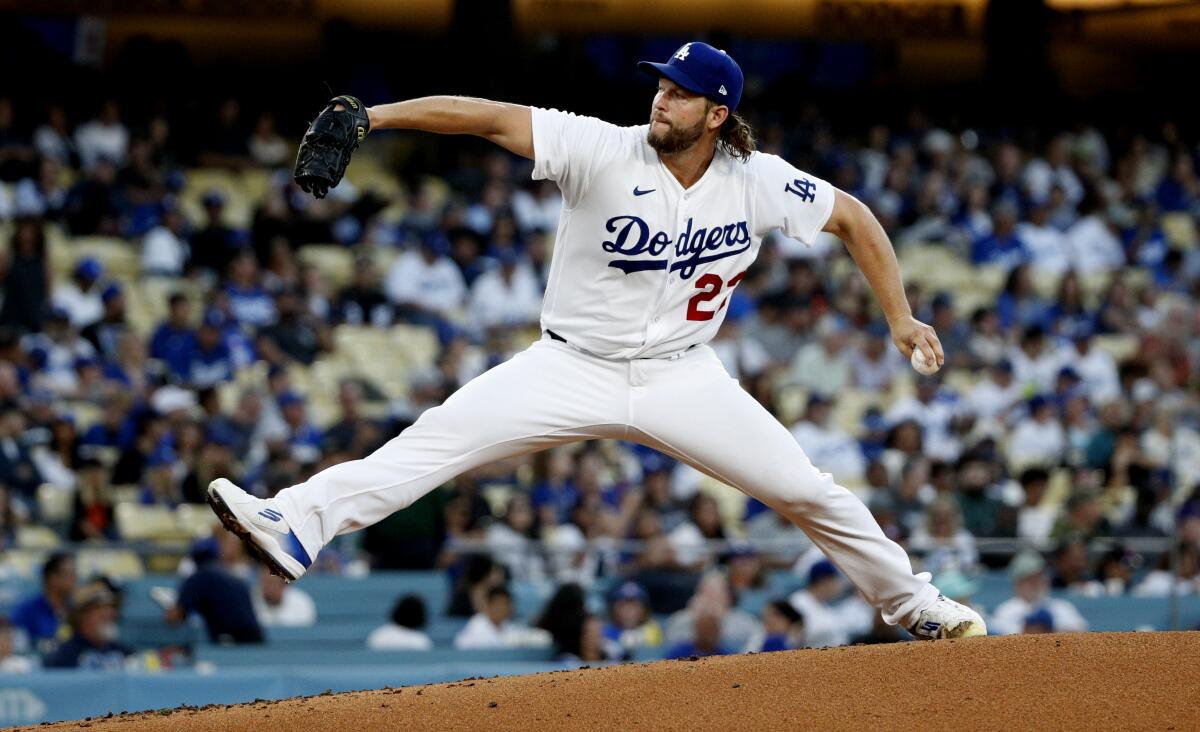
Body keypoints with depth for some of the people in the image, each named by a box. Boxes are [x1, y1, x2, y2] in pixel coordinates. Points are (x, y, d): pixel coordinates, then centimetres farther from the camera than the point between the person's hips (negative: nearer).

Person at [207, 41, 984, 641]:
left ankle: (911, 601, 23)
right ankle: (294, 526, -31)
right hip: (576, 367, -1)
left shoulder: (758, 182, -10)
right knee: (443, 435, -20)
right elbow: (492, 116, -24)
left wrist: (902, 317, 0)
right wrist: (373, 117, -35)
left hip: (683, 375, 2)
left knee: (807, 490, 0)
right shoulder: (606, 151, -16)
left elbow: (854, 217, 4)